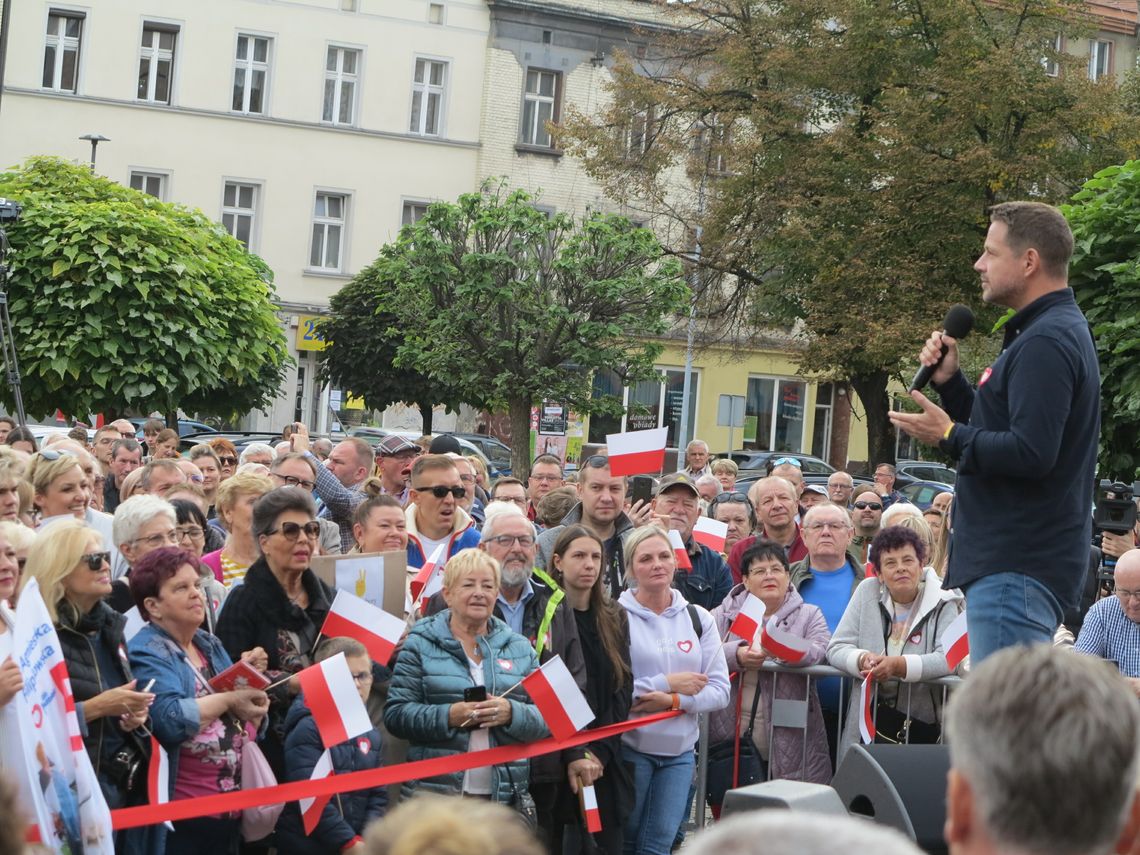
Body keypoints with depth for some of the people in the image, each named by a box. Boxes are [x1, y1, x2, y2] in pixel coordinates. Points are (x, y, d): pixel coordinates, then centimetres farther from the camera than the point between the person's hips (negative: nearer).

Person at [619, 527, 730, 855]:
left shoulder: (698, 618, 8)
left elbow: (720, 690, 3)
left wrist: (673, 701, -13)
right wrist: (668, 683, -13)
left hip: (679, 751, 4)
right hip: (627, 745, -3)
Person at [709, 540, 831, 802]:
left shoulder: (809, 615, 13)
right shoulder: (724, 615, 13)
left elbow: (822, 651, -6)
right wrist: (737, 656, -21)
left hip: (789, 745, -1)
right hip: (730, 740, 1)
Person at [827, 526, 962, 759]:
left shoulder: (944, 601, -1)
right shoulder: (867, 591, 8)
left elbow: (949, 658, -15)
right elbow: (836, 648, 5)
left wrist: (899, 666, -27)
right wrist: (863, 659, -17)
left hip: (925, 724, -2)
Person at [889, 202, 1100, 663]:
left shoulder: (1046, 343, -16)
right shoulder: (1056, 331, 19)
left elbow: (1030, 453, -25)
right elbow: (1002, 431, 22)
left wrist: (949, 435, -12)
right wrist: (949, 381, 9)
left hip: (1016, 570, -11)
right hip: (1013, 559, 11)